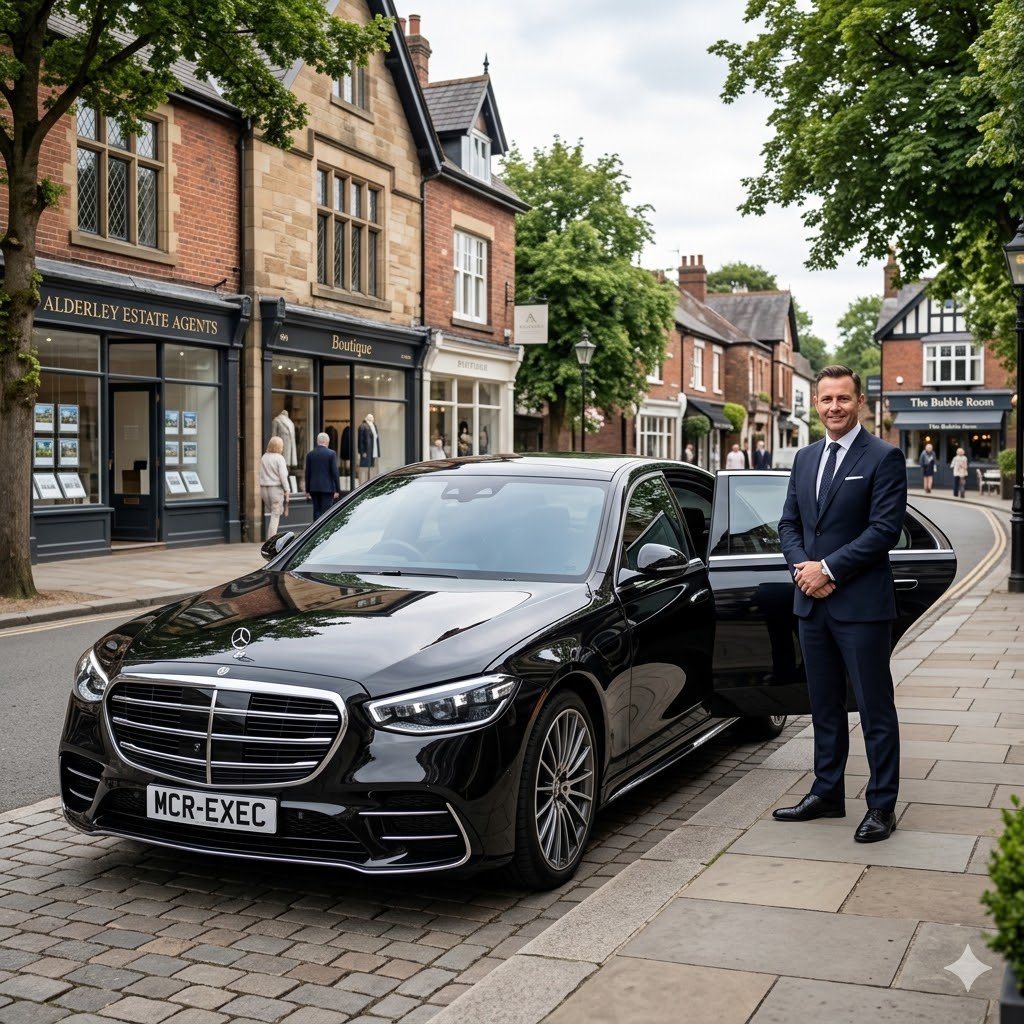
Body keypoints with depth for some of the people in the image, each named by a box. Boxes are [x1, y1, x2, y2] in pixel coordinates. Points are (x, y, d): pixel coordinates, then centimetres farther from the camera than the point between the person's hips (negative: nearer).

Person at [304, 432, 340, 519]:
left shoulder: (310, 454, 4)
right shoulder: (331, 454, -6)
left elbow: (307, 473, 6)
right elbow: (335, 472, -8)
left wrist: (308, 490, 12)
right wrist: (337, 489, -4)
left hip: (314, 488, 4)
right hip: (327, 488, -4)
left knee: (316, 511, 10)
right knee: (326, 512, -3)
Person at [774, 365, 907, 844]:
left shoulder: (884, 458, -8)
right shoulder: (805, 458, 13)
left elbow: (885, 529, -15)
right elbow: (789, 522, 14)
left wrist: (828, 569, -16)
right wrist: (802, 567, -5)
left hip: (861, 604, -6)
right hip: (812, 603, 7)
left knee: (875, 709, 2)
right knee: (824, 706, 16)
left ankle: (881, 806, 12)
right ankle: (827, 793, 28)